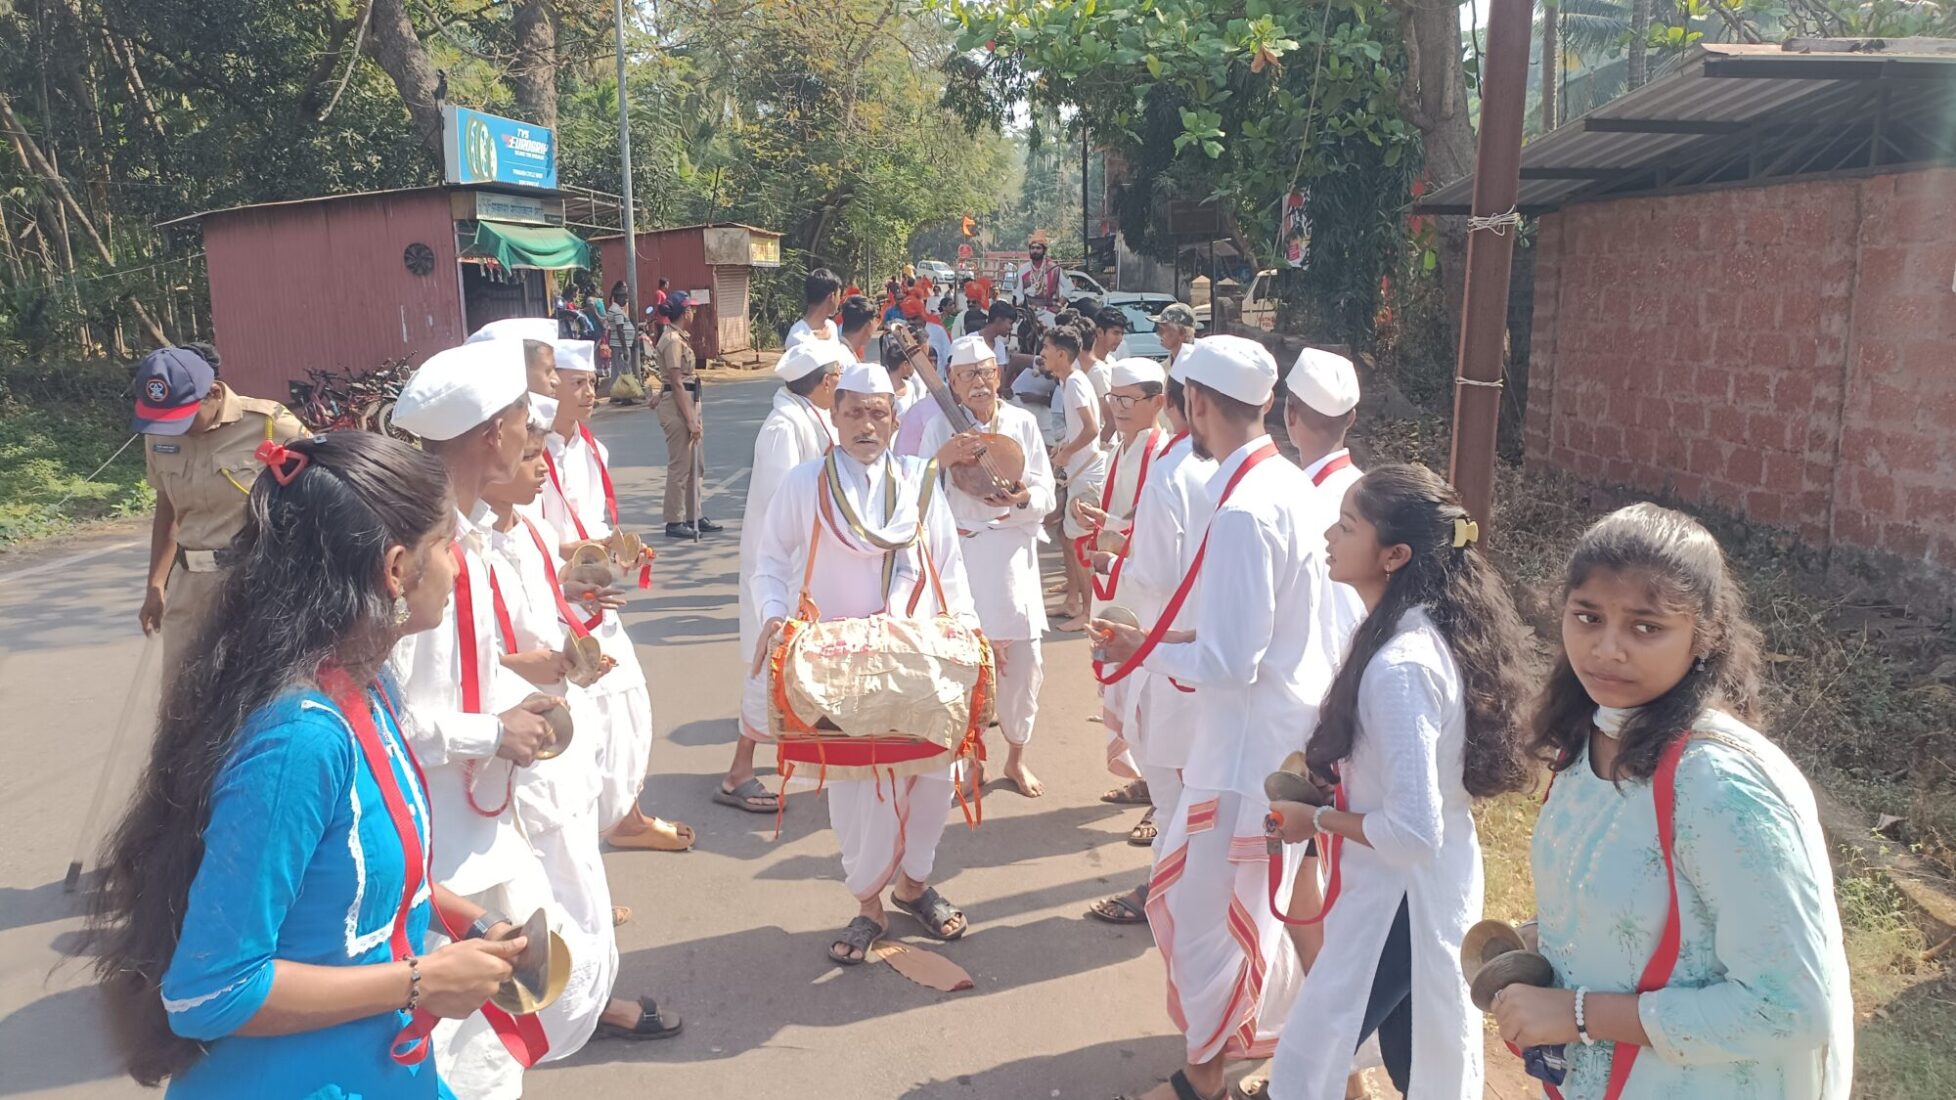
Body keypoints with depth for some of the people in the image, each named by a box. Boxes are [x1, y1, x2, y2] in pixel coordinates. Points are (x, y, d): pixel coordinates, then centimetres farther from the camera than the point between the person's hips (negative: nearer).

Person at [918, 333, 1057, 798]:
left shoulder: (1023, 423, 5)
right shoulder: (940, 428, 2)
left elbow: (1046, 498, 2)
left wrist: (1023, 499, -19)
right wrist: (940, 459, -21)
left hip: (1012, 557, 1)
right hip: (958, 557, -1)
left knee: (1022, 659, 2)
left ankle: (1016, 756, 23)